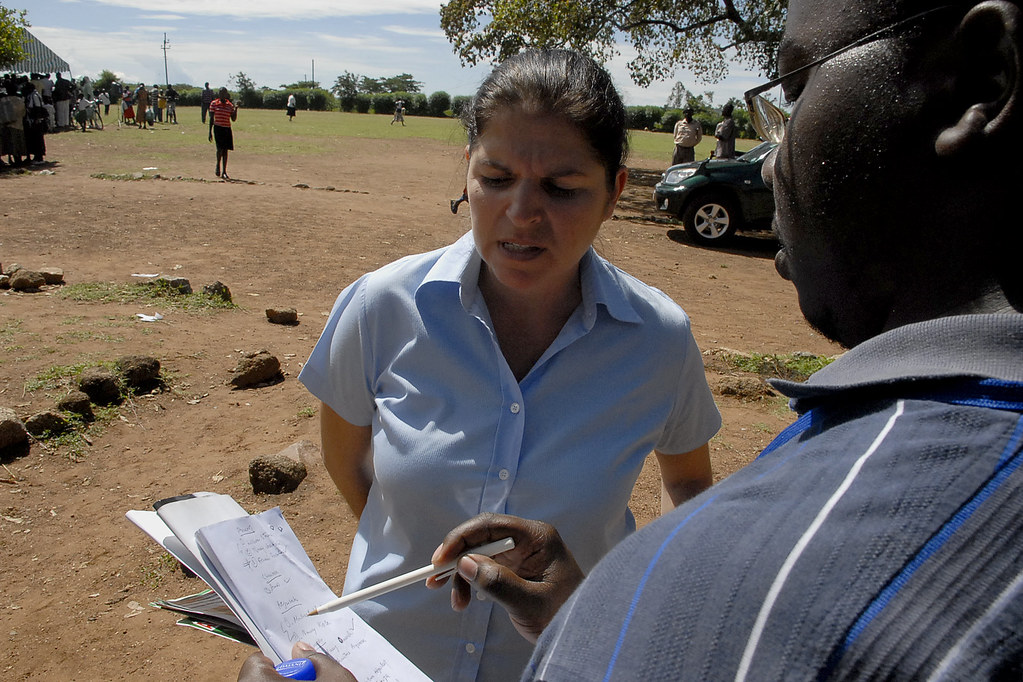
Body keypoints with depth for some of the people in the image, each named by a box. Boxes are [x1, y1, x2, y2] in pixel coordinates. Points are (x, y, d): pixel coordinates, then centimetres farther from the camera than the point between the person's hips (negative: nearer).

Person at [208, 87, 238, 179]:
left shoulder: (230, 105, 7)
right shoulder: (214, 104, 1)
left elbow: (233, 119, 8)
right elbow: (211, 118, 2)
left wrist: (236, 109, -6)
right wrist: (210, 132, -1)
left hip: (227, 129, 3)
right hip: (218, 128, -3)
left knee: (225, 150, 3)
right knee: (220, 148, -15)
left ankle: (224, 172, 9)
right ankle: (218, 166, 12)